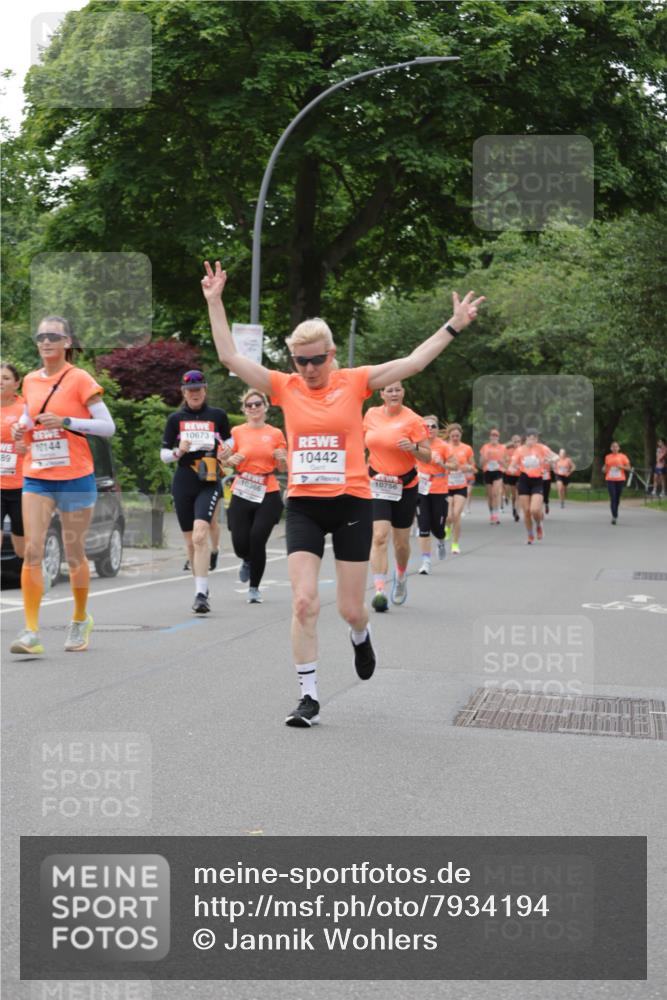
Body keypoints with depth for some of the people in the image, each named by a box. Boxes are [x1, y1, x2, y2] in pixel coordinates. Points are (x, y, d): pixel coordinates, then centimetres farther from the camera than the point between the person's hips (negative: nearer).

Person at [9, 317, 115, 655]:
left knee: (74, 554, 7)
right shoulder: (30, 381, 9)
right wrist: (21, 428, 2)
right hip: (36, 477, 4)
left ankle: (80, 620, 30)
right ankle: (31, 632, -11)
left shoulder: (80, 379, -6)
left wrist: (66, 421, -20)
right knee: (32, 550, -10)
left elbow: (108, 426, -9)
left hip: (75, 477, -4)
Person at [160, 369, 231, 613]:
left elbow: (228, 440, 22)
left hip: (209, 484, -2)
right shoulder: (175, 418, 7)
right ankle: (202, 588, 27)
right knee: (190, 541, 9)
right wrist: (178, 452, -11)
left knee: (200, 535, -20)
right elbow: (164, 454, 9)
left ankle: (201, 594, -23)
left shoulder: (217, 415, 6)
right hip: (183, 484, 3)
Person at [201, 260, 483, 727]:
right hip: (303, 505, 1)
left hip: (351, 503, -1)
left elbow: (413, 361, -3)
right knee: (304, 602, -10)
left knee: (351, 609, 6)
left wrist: (455, 325, -5)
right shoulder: (285, 387, 1)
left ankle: (362, 638, 44)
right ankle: (309, 697, 1)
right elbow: (230, 356, -1)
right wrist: (215, 302, -5)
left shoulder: (355, 382, -1)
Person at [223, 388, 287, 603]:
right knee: (240, 543, -5)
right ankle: (247, 561, 34)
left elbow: (283, 469, 13)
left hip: (268, 494, 0)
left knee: (258, 541, -11)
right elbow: (224, 460, 11)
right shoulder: (237, 432, 5)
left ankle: (254, 588, 8)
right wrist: (231, 460, -11)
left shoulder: (276, 434, 7)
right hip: (242, 495, 0)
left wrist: (282, 458, -9)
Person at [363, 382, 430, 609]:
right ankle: (379, 591, -20)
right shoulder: (371, 414, 1)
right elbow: (362, 442, 20)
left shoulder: (413, 420, -9)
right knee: (379, 537, -16)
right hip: (376, 484, 1)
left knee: (401, 542, 9)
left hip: (405, 486, -1)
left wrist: (413, 448, -26)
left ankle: (400, 577, 40)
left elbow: (427, 456, -8)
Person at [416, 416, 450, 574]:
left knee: (437, 527, 0)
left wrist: (442, 463, -21)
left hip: (439, 491, -1)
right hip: (421, 490, 2)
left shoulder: (443, 446, -6)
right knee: (424, 527, -6)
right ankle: (426, 561, 0)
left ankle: (441, 542, 38)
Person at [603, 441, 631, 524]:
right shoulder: (607, 457, 8)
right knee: (612, 498, -13)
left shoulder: (623, 456, 3)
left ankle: (615, 515, 29)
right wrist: (604, 469, -4)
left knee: (617, 499, 9)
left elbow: (629, 468, 2)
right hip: (610, 480, 0)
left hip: (620, 480, 0)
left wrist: (622, 466, -15)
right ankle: (614, 516, -16)